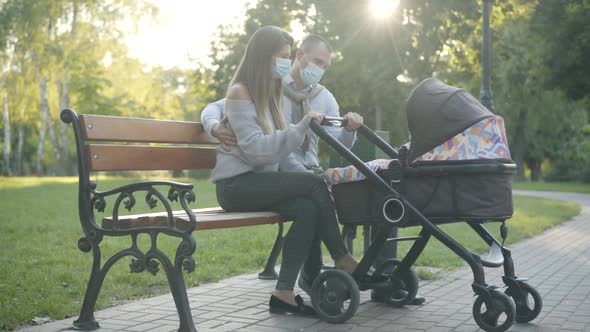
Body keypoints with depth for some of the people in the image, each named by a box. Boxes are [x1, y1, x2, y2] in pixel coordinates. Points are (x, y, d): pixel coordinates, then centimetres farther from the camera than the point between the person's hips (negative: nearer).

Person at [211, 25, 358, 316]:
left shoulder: (269, 92, 18)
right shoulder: (240, 92, -9)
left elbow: (278, 144, 13)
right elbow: (256, 149, -19)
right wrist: (300, 128, -21)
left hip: (259, 181, 7)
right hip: (236, 184, -7)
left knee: (307, 209, -22)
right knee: (314, 183, -22)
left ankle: (284, 292, -20)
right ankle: (341, 259, -8)